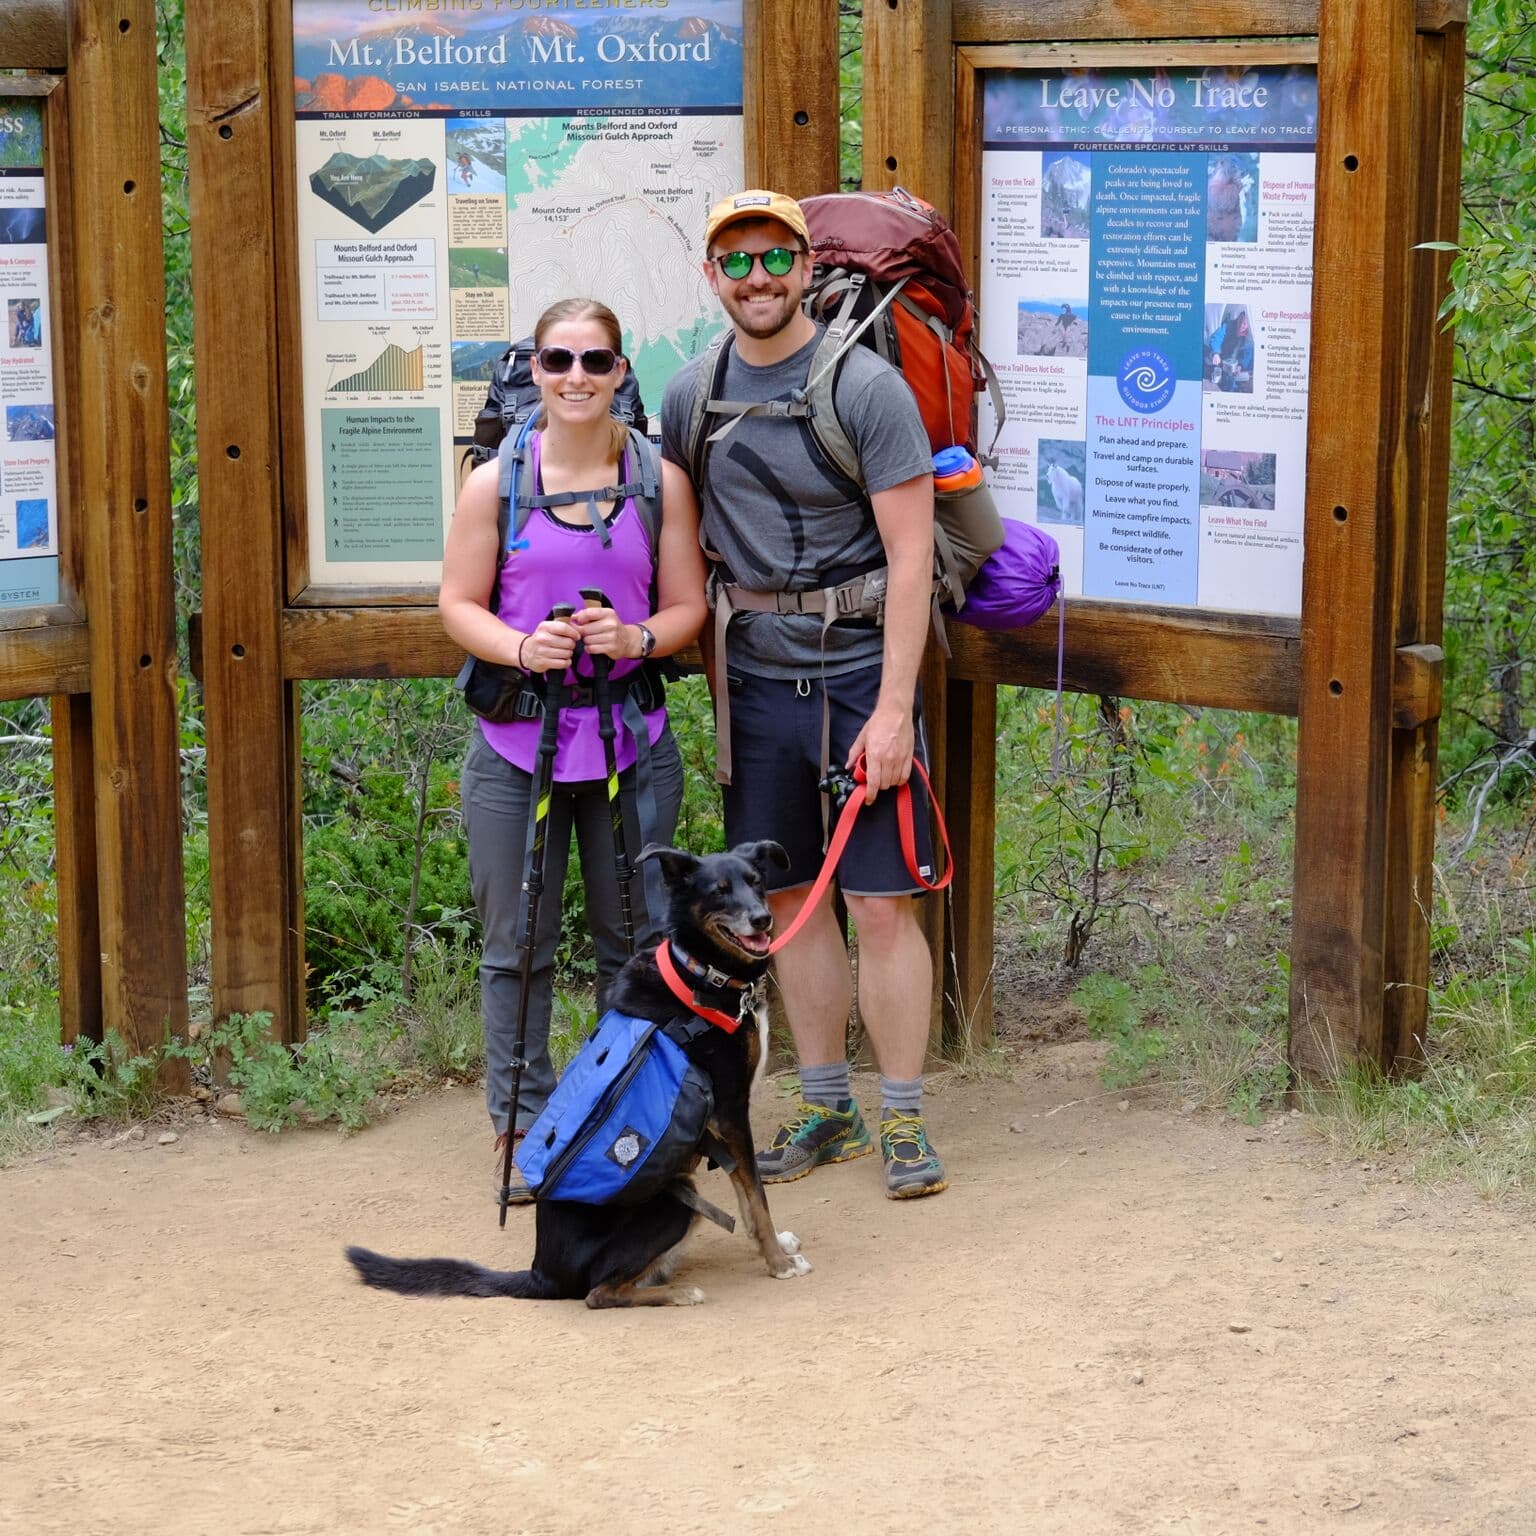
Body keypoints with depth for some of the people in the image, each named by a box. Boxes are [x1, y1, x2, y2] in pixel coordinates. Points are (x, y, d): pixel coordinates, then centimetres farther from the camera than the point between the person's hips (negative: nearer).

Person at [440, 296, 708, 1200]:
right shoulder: (498, 481, 1)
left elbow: (688, 606, 6)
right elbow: (459, 603, 3)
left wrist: (638, 638, -14)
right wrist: (522, 647, -16)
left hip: (632, 739, 1)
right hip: (517, 743, -1)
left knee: (636, 939, 7)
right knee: (517, 946, 4)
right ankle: (521, 1126, 15)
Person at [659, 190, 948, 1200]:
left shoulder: (867, 388, -10)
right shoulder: (689, 395, 6)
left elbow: (911, 557, -11)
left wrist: (892, 708, -16)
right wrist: (700, 664, 9)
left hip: (857, 675, -5)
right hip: (754, 678, 5)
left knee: (881, 903, -3)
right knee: (791, 897, 10)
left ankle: (905, 1119, 7)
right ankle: (827, 1108, 22)